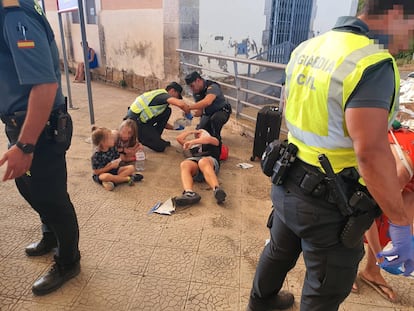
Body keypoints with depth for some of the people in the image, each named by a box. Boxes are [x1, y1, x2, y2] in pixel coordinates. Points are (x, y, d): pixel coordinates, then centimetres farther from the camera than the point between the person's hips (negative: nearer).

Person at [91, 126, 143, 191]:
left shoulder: (112, 148, -4)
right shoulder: (96, 155, -20)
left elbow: (118, 158, 9)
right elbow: (96, 172, -18)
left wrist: (117, 161, -16)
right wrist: (110, 166, -22)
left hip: (114, 170, 6)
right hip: (102, 174, -6)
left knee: (131, 167, -10)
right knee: (105, 177, -41)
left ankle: (112, 181, -25)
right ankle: (128, 178, -24)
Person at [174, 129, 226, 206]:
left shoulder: (214, 141, 35)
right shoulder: (194, 146, 44)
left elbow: (209, 139, 10)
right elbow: (179, 138, 42)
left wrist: (192, 142, -2)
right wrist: (192, 131, 46)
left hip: (210, 160, -3)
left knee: (203, 162, -41)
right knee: (184, 165, -34)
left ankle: (217, 190, -64)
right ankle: (189, 193, -60)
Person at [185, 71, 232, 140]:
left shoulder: (212, 87, -31)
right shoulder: (196, 92, -6)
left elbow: (207, 102, -50)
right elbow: (200, 107, -6)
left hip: (222, 111, -6)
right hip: (208, 114, 7)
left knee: (215, 118, -39)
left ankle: (216, 138, -14)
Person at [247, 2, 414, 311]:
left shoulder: (306, 47, 5)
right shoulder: (373, 63, -21)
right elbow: (370, 152, -28)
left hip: (289, 182, 8)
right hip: (330, 199, -8)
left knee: (280, 250, 32)